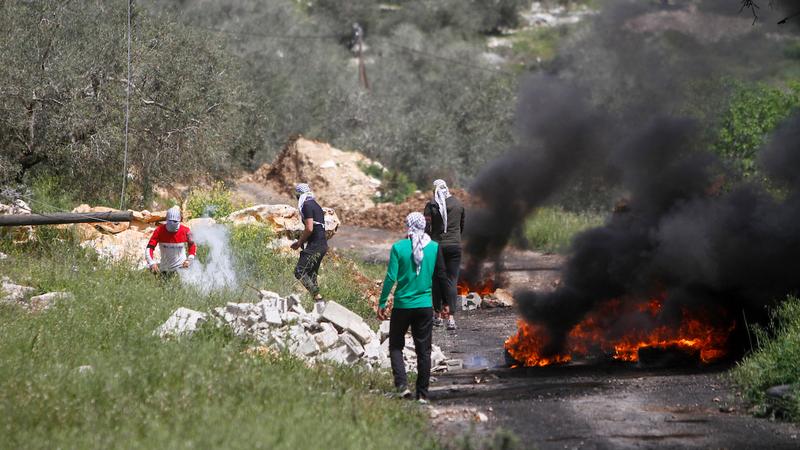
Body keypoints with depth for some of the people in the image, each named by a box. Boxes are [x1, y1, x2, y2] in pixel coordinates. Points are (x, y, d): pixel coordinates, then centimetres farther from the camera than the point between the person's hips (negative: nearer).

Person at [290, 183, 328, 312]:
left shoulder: (307, 206, -10)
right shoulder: (316, 206, 20)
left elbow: (309, 229, -17)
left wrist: (299, 242, -4)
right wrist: (300, 242, 22)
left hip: (314, 246, -10)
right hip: (322, 244, 10)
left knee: (300, 272, -12)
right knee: (311, 274, 13)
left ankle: (318, 298, -19)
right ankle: (318, 302, 10)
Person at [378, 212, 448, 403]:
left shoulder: (398, 248, -9)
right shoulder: (434, 247, -3)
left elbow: (391, 277, -11)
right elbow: (441, 277, 3)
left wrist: (382, 303, -3)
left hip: (402, 305, -2)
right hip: (425, 306, 2)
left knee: (396, 346, 12)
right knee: (423, 350, 9)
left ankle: (402, 384, -7)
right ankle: (422, 394, 11)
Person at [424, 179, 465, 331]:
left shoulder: (431, 206, -6)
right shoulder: (458, 204, 4)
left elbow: (427, 228, -9)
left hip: (437, 246, -2)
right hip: (455, 246, 2)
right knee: (452, 280, 0)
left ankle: (439, 315, 14)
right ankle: (451, 317, -12)